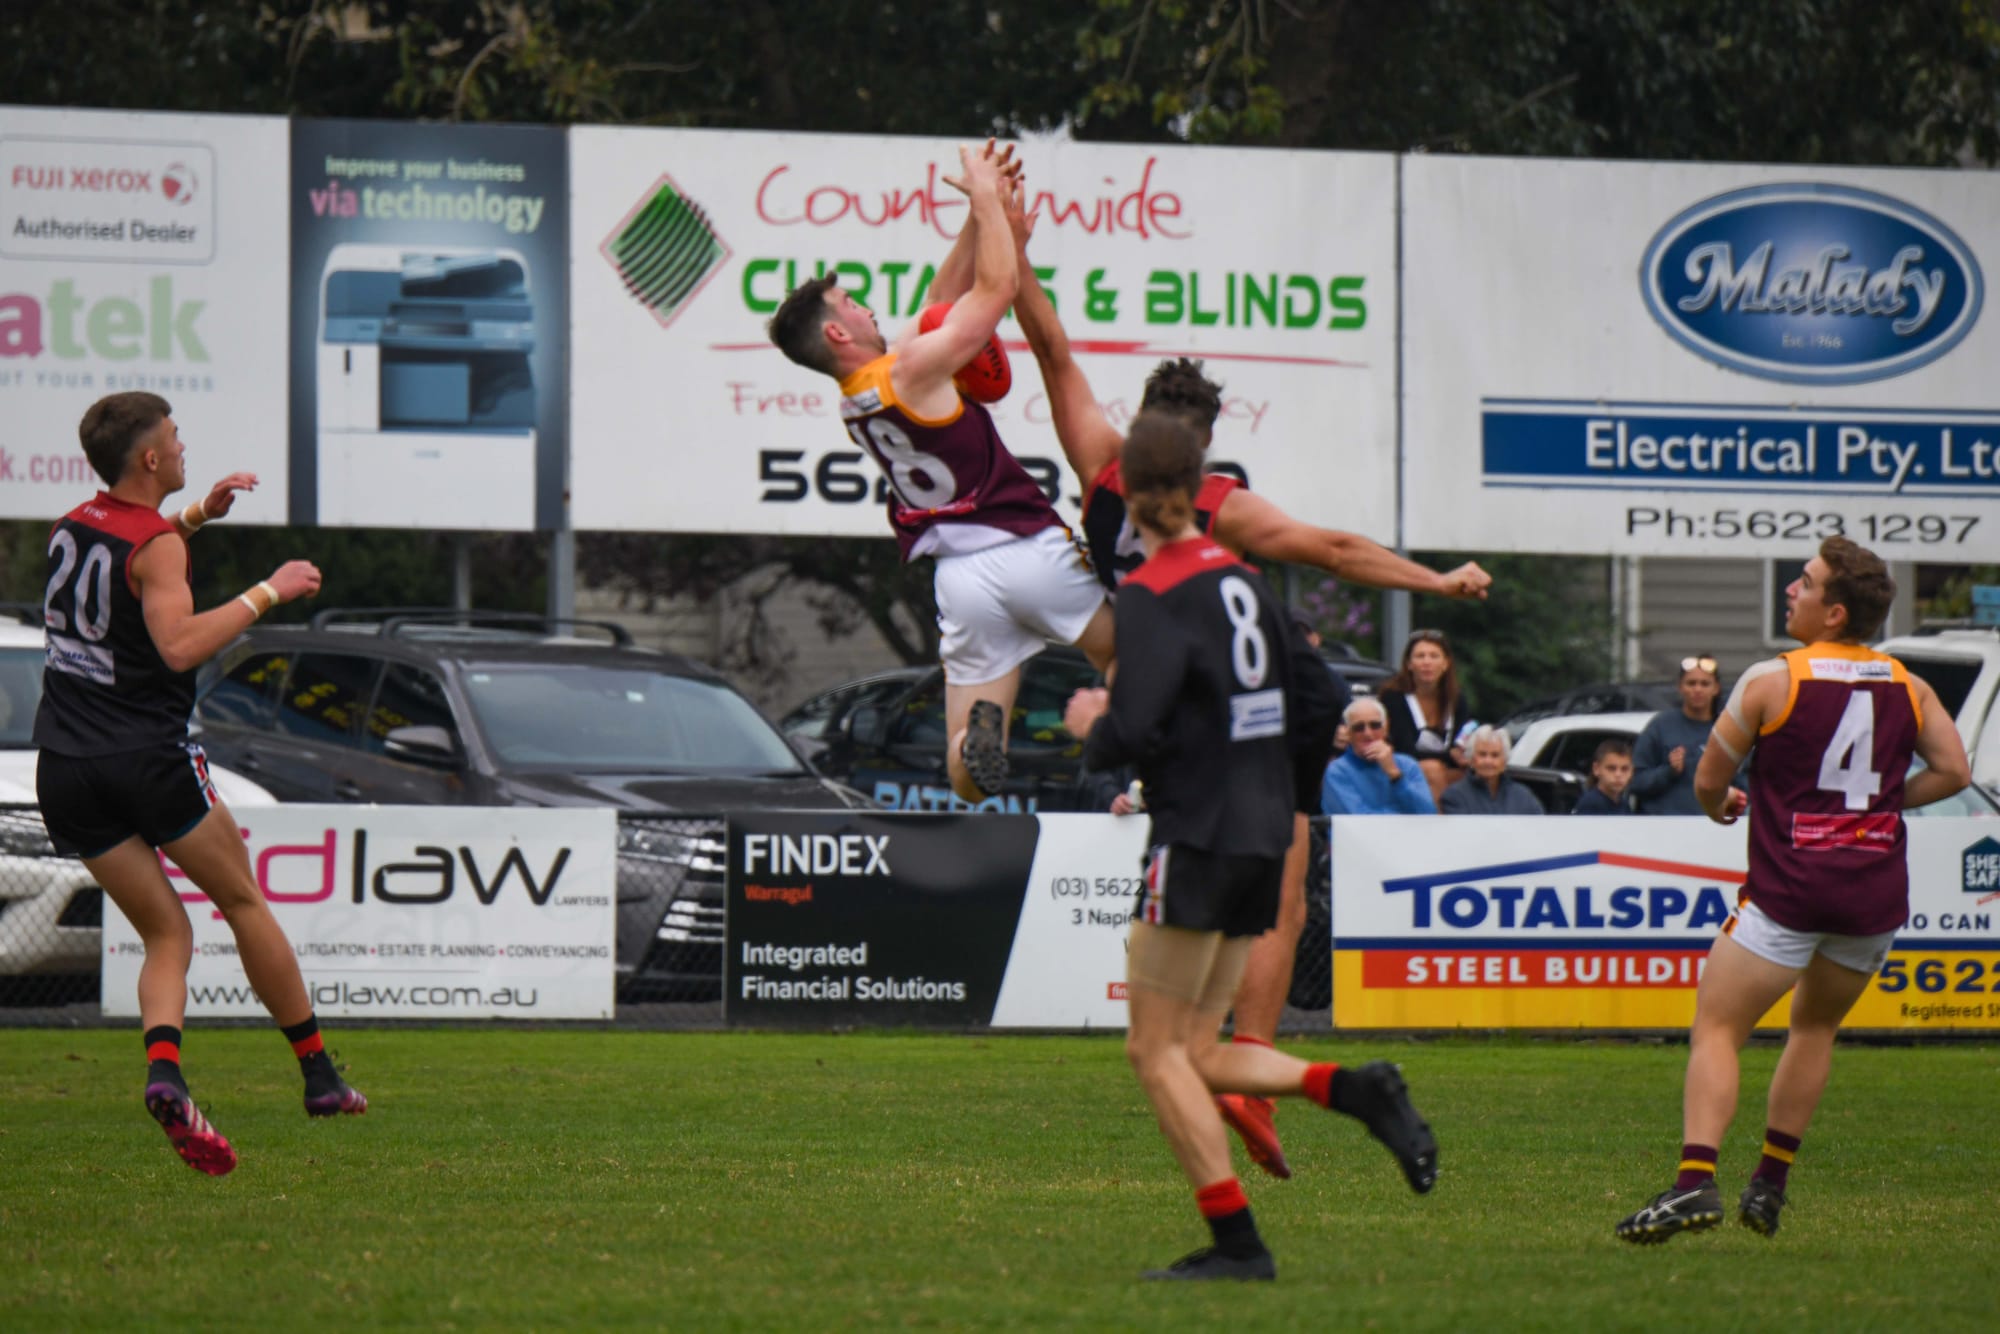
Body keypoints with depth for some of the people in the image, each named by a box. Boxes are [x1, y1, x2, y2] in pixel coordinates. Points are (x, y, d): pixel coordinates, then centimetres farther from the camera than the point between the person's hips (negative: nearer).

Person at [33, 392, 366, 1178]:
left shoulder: (71, 527, 12)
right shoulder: (155, 546, -12)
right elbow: (180, 644, -27)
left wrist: (196, 516, 28)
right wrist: (268, 593, -19)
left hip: (65, 770, 6)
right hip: (149, 759, -6)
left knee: (166, 935, 8)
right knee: (243, 901, 11)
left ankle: (164, 1070, -20)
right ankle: (319, 1076, 16)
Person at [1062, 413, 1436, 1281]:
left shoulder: (1153, 596, -12)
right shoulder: (1243, 581, 13)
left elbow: (1132, 735, -21)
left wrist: (1089, 727, 2)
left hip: (1199, 841, -8)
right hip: (1262, 836, 8)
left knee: (1158, 1051, -1)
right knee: (1194, 1053, 12)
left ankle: (1236, 1243, -6)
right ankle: (1355, 1089, -6)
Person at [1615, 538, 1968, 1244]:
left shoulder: (1770, 682, -6)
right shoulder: (1909, 688, 5)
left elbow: (1707, 781, 1)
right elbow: (1953, 771, 5)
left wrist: (1719, 805, 24)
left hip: (1789, 890, -5)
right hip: (1877, 894, 5)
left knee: (1716, 1028, -3)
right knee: (1815, 1026, 24)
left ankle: (1696, 1180, -22)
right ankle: (1770, 1185, 22)